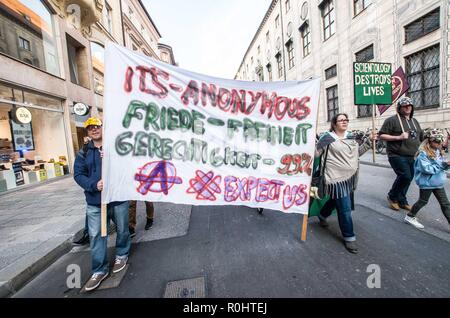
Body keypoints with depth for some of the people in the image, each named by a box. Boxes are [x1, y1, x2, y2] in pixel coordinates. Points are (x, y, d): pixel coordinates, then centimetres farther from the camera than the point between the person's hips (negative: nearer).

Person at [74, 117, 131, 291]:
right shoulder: (83, 153, 6)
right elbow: (78, 175, 0)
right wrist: (94, 185, -18)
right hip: (95, 202, 2)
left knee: (122, 230, 14)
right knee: (96, 236, 8)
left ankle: (122, 255, 40)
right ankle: (100, 270, 25)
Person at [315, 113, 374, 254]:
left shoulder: (351, 137, 12)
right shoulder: (328, 138, -10)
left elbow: (358, 152, 22)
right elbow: (315, 153, -11)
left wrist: (369, 140, 14)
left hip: (350, 177, 8)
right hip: (337, 179, -8)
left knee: (336, 200, 23)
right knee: (345, 209, -3)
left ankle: (322, 215, 50)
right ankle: (349, 237, 15)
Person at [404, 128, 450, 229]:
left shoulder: (439, 152, 6)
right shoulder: (423, 154, -20)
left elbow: (442, 165, 13)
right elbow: (427, 169, -25)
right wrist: (440, 165, -23)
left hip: (438, 182, 7)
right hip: (427, 182, -7)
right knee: (423, 201, 8)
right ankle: (410, 217, 24)